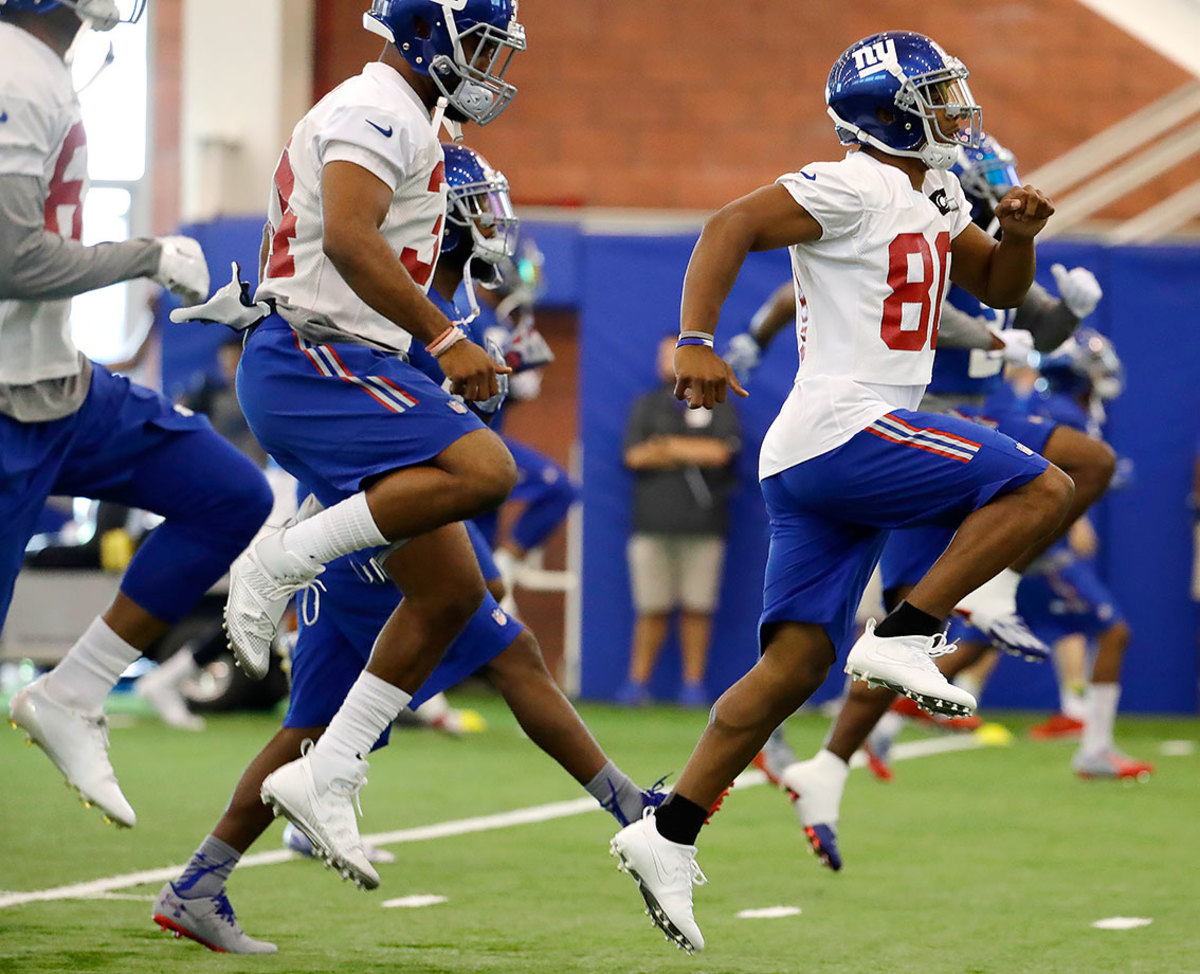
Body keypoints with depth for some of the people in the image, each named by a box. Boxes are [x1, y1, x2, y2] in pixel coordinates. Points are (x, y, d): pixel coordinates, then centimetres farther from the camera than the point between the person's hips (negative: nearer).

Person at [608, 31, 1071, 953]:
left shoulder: (935, 200, 20)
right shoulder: (853, 188, -10)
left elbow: (1000, 289, 26)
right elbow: (733, 225, -19)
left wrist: (1019, 234, 4)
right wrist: (697, 342, -30)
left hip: (814, 462, 9)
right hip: (845, 433, -9)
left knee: (796, 663, 4)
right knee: (1042, 489, -8)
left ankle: (669, 836, 0)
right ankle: (903, 638, -10)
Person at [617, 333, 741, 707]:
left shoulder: (718, 406, 11)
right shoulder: (647, 406, 16)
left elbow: (721, 451, -6)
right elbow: (633, 456, 3)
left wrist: (667, 446, -3)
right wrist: (694, 455, -5)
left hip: (702, 524, -1)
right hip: (653, 521, 1)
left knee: (697, 607, -3)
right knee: (651, 608, -2)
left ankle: (694, 683, 3)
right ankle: (638, 681, 1)